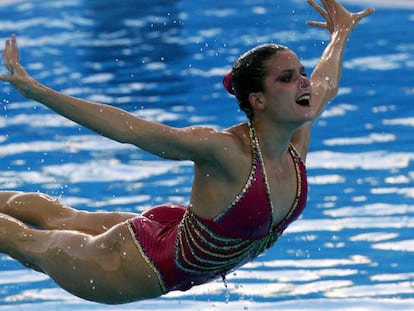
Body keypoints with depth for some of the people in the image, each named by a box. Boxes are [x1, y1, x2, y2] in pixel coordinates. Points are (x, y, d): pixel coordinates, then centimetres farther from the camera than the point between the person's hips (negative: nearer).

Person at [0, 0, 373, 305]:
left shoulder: (297, 138, -19)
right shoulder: (225, 149, -40)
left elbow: (326, 87, 4)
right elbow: (128, 128, -40)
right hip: (146, 266, -7)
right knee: (34, 244, 19)